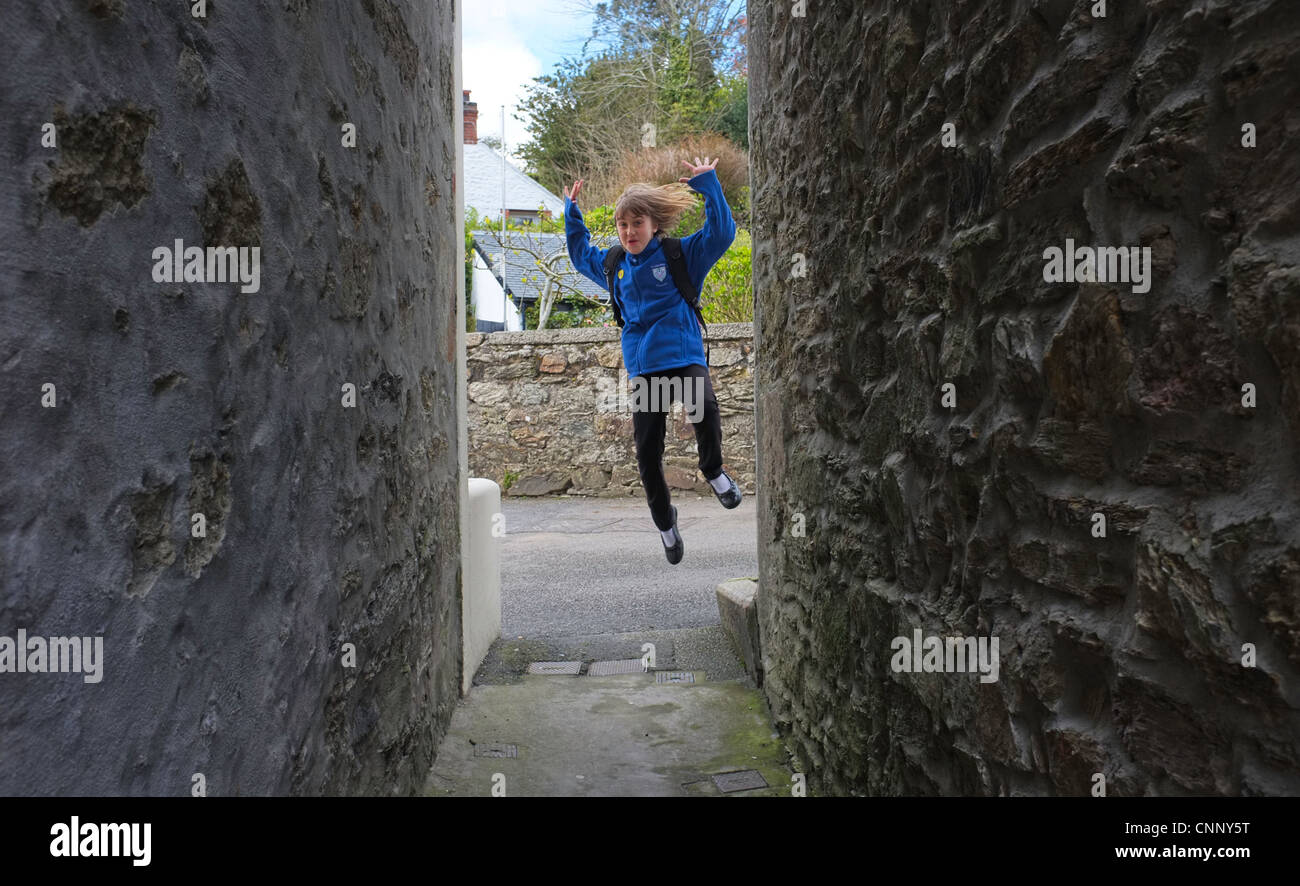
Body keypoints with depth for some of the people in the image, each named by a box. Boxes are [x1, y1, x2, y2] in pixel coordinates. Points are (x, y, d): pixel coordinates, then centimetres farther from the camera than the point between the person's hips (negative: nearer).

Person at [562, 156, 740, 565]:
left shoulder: (681, 255, -1)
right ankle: (664, 521, 27)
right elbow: (580, 255, 31)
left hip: (684, 355, -4)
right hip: (644, 366, 4)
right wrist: (571, 213, 26)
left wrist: (707, 184, -13)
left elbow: (721, 232, -9)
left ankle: (713, 470, -6)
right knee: (647, 454, 4)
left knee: (704, 408, -36)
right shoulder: (614, 266, 12)